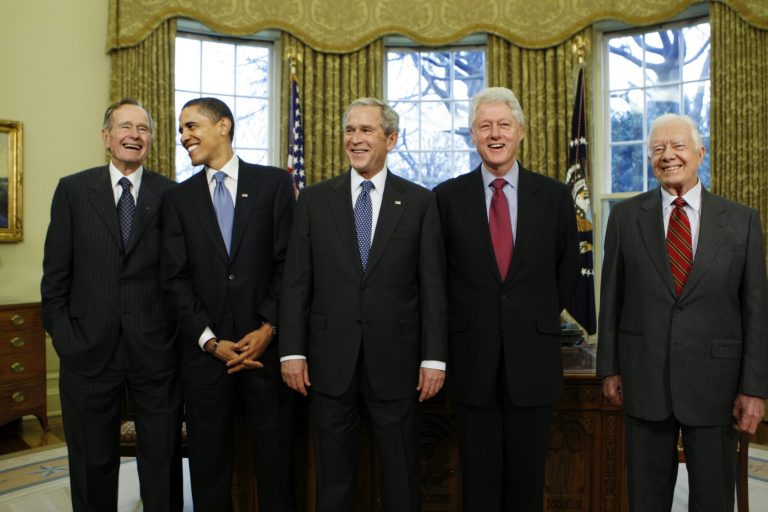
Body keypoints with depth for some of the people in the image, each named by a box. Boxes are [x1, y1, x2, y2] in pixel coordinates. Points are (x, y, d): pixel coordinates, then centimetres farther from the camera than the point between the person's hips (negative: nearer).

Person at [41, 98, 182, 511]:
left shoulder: (171, 194, 1)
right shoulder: (73, 189, 3)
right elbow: (55, 273, 3)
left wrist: (180, 331, -3)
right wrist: (62, 335, -2)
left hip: (155, 349, 0)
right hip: (89, 349, 1)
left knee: (162, 458, 12)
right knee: (92, 461, 16)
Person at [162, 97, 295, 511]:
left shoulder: (274, 182, 2)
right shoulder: (179, 198, 8)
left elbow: (289, 263, -3)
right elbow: (176, 278, 2)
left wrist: (268, 328, -10)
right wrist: (211, 342, -8)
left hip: (266, 346, -2)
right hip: (205, 353, 2)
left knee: (274, 461, 10)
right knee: (209, 466, 13)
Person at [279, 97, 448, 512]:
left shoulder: (419, 202, 2)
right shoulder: (314, 199, 5)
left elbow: (432, 286, -1)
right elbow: (296, 282, 2)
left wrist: (434, 357, -5)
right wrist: (292, 351, -3)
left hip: (395, 359, 0)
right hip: (330, 359, 1)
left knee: (401, 477, 13)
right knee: (333, 476, 15)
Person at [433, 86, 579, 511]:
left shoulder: (555, 196, 3)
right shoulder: (448, 196, 0)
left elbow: (567, 272, 11)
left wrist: (539, 318, 10)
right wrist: (462, 322, 4)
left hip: (533, 358, 1)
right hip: (472, 360, 0)